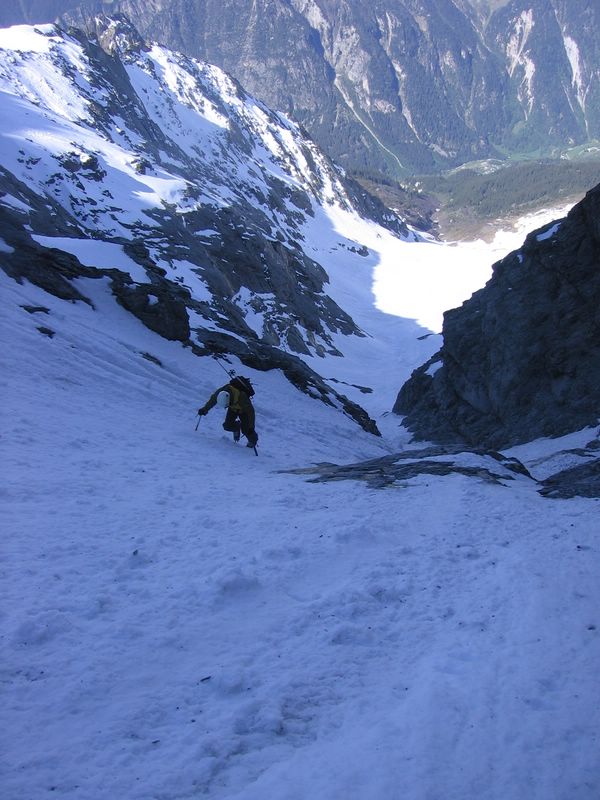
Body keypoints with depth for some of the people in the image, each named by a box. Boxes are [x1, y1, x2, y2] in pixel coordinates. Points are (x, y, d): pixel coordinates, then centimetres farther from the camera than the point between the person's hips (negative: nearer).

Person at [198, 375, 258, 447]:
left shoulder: (241, 397, -45)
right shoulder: (220, 392, -32)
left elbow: (250, 412, -35)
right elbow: (212, 399, -7)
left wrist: (251, 427, -36)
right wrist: (205, 409, 3)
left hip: (243, 410, -4)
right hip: (233, 408, 4)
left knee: (245, 429, -9)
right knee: (228, 426, -11)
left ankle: (253, 440, 23)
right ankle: (236, 428, 25)